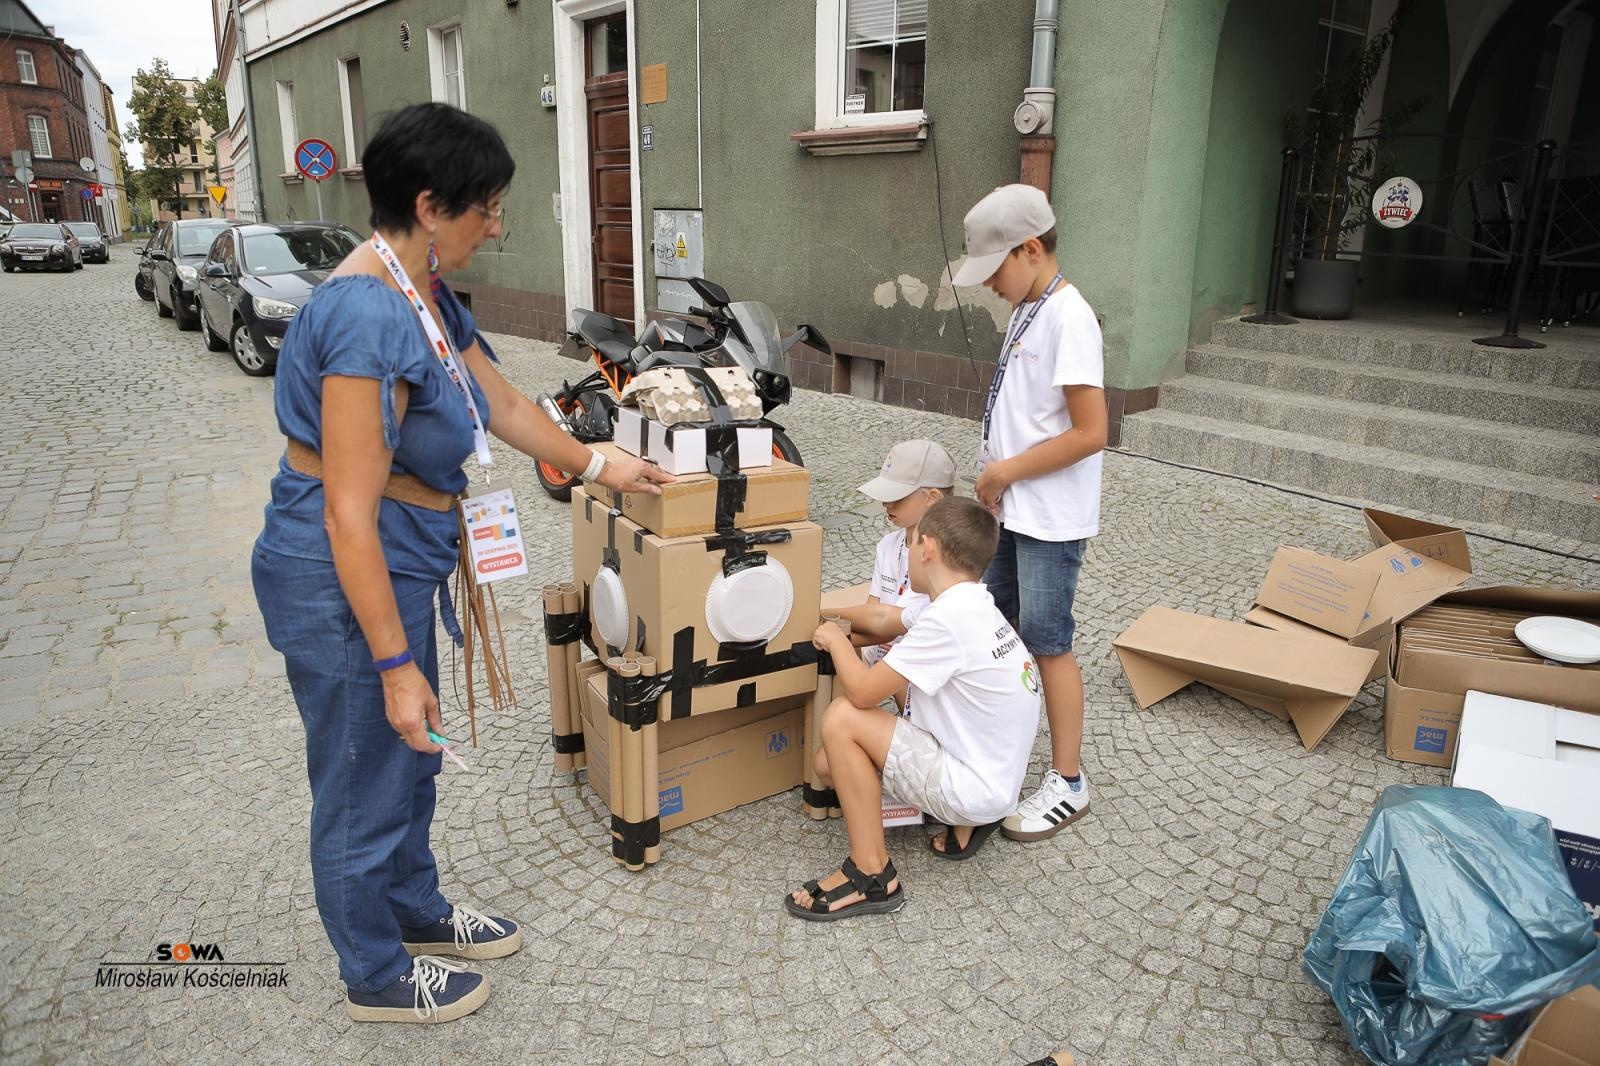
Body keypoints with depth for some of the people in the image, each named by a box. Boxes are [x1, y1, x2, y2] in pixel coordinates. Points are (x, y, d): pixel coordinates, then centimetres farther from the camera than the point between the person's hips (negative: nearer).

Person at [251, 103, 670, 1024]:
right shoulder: (368, 318, -27)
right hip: (342, 582, -10)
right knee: (365, 789, 11)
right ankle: (378, 977, 35)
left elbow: (505, 404, 18)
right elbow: (350, 514, -27)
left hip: (396, 569, 10)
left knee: (411, 761, 25)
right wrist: (395, 662, -23)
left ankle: (417, 912, 49)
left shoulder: (428, 298, 5)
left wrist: (599, 466, 24)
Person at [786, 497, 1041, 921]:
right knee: (829, 765, 11)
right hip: (994, 779, 9)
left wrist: (835, 638, -5)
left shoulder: (947, 619, -26)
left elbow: (862, 692, -23)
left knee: (842, 719, -16)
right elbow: (884, 619, 21)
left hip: (973, 790, -9)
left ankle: (872, 876, -6)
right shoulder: (963, 602, 4)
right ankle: (967, 821, 13)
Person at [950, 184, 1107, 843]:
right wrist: (996, 475, 7)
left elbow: (1090, 432, -24)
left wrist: (1006, 471, -17)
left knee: (1048, 643, 0)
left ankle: (1067, 783, 16)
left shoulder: (1068, 319, -20)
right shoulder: (1027, 310, 8)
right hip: (1012, 510, 9)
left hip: (1050, 518, -9)